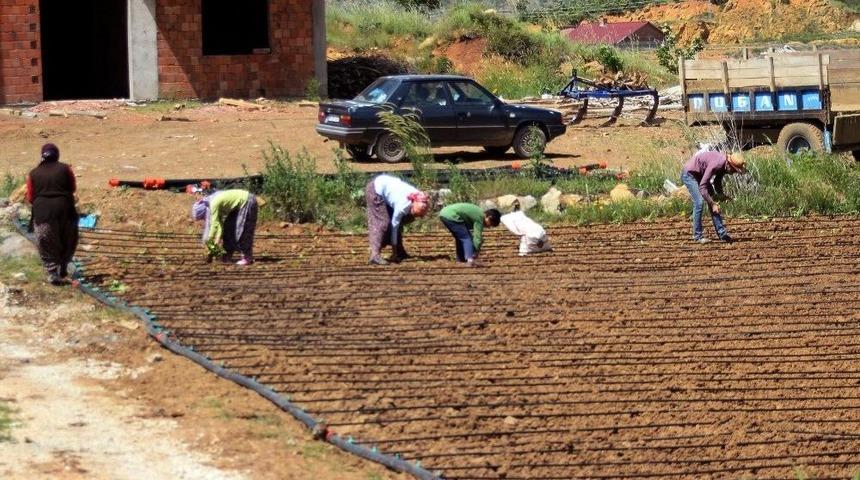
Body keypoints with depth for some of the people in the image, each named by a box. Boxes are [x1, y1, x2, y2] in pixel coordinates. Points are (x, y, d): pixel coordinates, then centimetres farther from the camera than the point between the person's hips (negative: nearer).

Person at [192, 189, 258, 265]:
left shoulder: (214, 204, -25)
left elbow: (214, 225, -24)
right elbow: (220, 222, 7)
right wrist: (217, 240, 2)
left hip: (247, 202, -10)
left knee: (242, 232, -10)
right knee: (228, 228, 10)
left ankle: (247, 258, -5)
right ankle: (228, 255, 15)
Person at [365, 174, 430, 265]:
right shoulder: (403, 206, -32)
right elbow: (394, 227, -22)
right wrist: (395, 252, -16)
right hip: (375, 189, -8)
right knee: (382, 223, -17)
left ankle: (400, 252, 15)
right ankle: (375, 255, -22)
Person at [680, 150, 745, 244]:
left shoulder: (724, 165, -7)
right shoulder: (716, 164, -35)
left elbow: (717, 183, 10)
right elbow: (702, 187, -34)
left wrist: (721, 195, -7)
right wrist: (712, 204, -30)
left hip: (699, 175, 9)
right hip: (689, 174, -9)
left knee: (713, 202, 0)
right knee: (699, 203, -18)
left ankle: (722, 232, -1)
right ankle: (698, 236, -11)